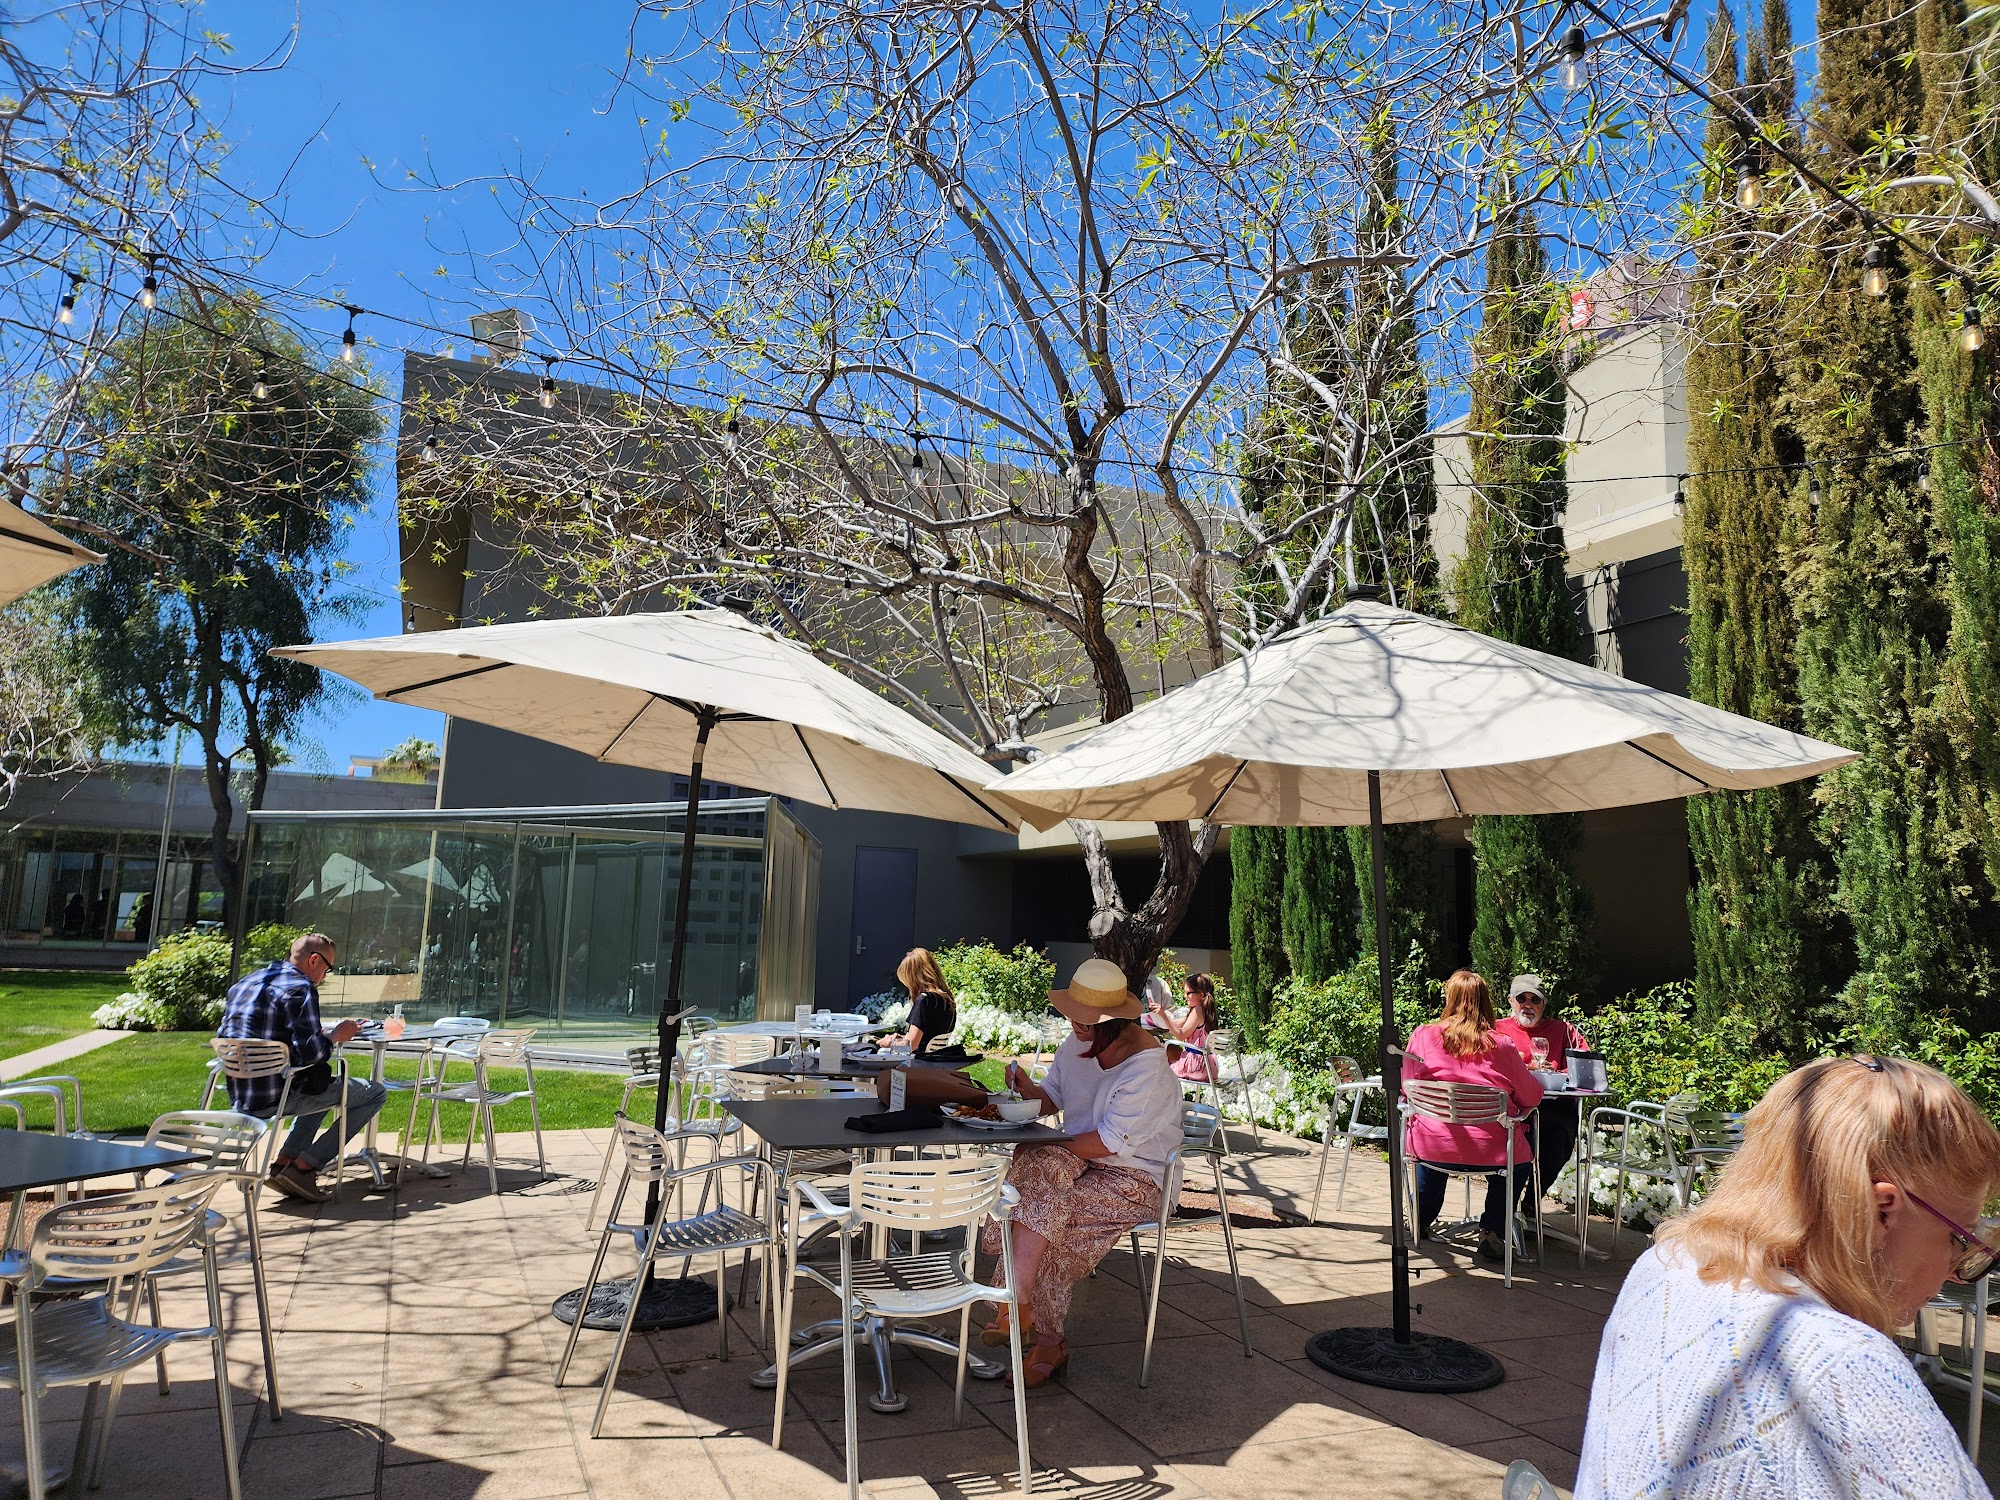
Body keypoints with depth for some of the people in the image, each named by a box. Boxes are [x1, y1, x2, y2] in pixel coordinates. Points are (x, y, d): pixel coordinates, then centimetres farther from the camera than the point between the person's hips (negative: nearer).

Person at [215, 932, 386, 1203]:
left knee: (321, 1088, 35)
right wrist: (336, 1036, 0)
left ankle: (283, 1160, 17)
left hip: (239, 1097, 9)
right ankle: (304, 1167, -4)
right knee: (374, 1093, 2)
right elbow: (310, 1052, -22)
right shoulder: (300, 988, -14)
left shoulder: (242, 984, 13)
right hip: (276, 1097, -9)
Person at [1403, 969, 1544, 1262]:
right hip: (1490, 1150, -2)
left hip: (1432, 1148, 2)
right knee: (1522, 1150, 30)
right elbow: (1532, 1097, 0)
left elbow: (1406, 1089, 7)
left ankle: (1421, 1219, 48)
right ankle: (1491, 1231, 22)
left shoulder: (1421, 1036, -6)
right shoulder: (1498, 1046, -9)